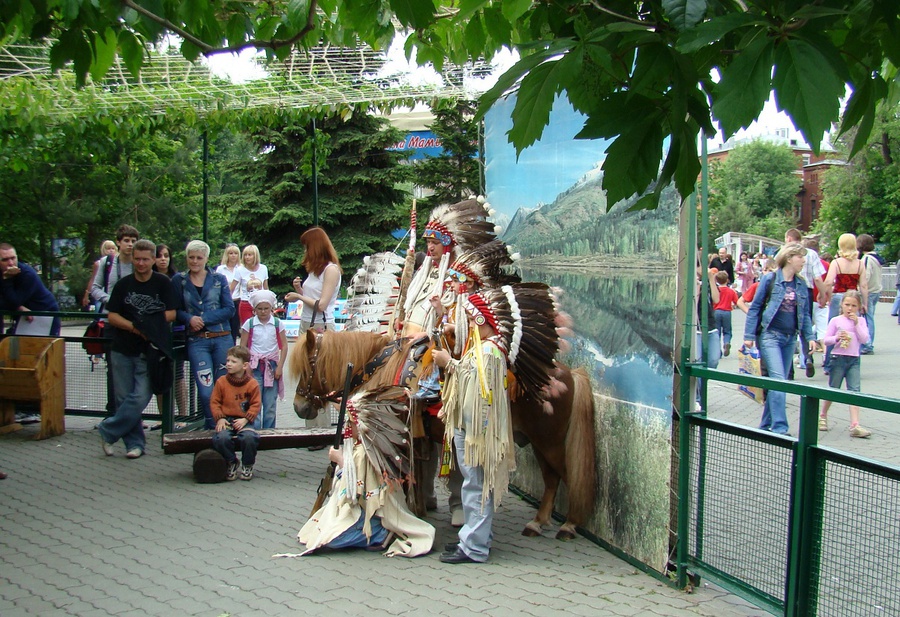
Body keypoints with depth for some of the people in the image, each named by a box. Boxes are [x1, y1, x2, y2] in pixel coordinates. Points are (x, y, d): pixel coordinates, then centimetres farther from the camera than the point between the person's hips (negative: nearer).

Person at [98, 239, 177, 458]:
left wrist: (149, 325, -12)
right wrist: (135, 327, -12)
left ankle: (107, 431, 5)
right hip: (123, 350, 3)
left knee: (140, 397, -11)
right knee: (124, 398, 3)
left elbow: (171, 314, 0)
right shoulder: (123, 284, 8)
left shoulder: (163, 283, 3)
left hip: (150, 351, -3)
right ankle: (134, 443, 14)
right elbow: (112, 317, 4)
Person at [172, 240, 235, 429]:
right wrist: (189, 319, -12)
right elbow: (175, 311, 8)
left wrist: (204, 319, -10)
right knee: (206, 391, -7)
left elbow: (229, 309, 0)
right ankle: (213, 429, 9)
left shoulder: (219, 279, 8)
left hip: (222, 338, 0)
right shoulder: (179, 280, 9)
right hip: (197, 341, 0)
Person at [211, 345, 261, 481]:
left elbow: (255, 405, 0)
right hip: (226, 420, 1)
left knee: (249, 437, -31)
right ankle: (231, 463, 3)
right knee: (220, 438, -29)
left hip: (244, 420, -1)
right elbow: (214, 402, 5)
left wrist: (245, 419, -12)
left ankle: (247, 466, 1)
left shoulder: (252, 383, -2)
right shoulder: (221, 382, 2)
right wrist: (220, 418, -8)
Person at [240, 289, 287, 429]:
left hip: (272, 366, 1)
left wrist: (280, 366, -4)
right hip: (254, 367, -1)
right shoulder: (249, 324, 0)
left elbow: (284, 346, 3)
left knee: (270, 404, 5)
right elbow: (243, 347, 1)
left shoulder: (277, 323, 3)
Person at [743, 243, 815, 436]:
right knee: (778, 380, -14)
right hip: (770, 335, -6)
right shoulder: (770, 279, -5)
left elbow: (805, 313, 16)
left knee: (780, 382, 9)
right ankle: (779, 427, -14)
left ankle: (766, 424, 19)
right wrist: (749, 336, -8)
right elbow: (755, 308, -4)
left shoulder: (801, 284, 10)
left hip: (790, 338, 6)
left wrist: (809, 336, 6)